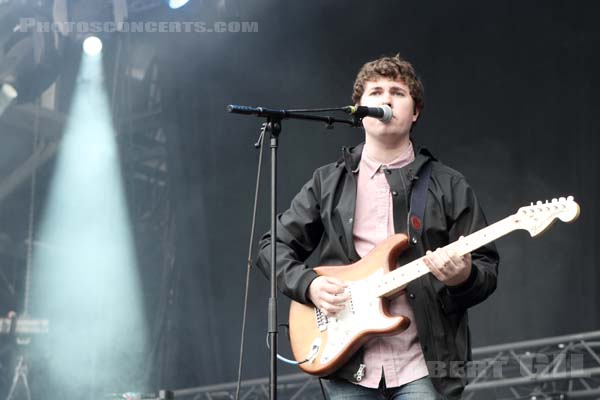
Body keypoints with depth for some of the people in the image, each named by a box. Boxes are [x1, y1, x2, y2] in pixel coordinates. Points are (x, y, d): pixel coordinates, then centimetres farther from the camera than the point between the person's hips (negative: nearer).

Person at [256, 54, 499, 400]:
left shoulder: (449, 186, 7)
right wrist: (308, 284, -4)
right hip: (348, 366, 2)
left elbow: (487, 269, 5)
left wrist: (464, 277, -17)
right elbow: (274, 245, 14)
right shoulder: (328, 181, 11)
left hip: (425, 367, -1)